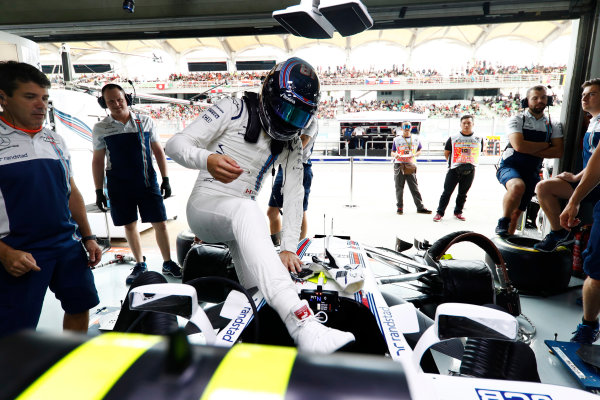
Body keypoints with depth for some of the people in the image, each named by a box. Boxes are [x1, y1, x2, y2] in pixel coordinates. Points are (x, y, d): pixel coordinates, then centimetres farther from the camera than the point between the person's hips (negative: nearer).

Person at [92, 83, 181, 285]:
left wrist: (165, 179, 3)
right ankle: (140, 265, 27)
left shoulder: (145, 122, 2)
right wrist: (99, 191, 4)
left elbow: (158, 151, 7)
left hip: (148, 183, 0)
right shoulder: (101, 129, 2)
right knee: (130, 226, 10)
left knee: (160, 223, 0)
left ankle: (168, 264, 14)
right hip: (119, 187, 1)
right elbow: (98, 161, 6)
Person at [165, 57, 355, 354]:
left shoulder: (292, 145, 8)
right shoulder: (234, 110, -6)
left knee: (262, 295, -13)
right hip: (205, 204, -6)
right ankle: (302, 323, -51)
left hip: (243, 215, 6)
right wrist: (207, 159, -34)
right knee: (247, 210, -40)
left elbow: (294, 195, 0)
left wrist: (288, 248, -10)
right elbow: (175, 144, -11)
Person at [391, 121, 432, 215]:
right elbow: (392, 152, 8)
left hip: (411, 165, 1)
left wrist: (415, 155, -5)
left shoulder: (416, 139, 10)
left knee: (414, 187, 2)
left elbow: (419, 150, 16)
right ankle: (399, 207, 14)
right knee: (399, 188, 4)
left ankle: (420, 207, 8)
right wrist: (395, 155, -15)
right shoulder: (397, 140, 6)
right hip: (399, 164, -1)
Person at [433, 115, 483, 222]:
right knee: (447, 192, -2)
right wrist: (452, 163, 5)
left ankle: (458, 212, 26)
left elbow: (478, 153, 16)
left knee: (463, 193, 11)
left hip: (470, 171, 2)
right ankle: (439, 213, 6)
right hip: (454, 169, -2)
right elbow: (446, 153, 7)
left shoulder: (479, 139, 5)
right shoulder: (453, 138, 0)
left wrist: (470, 162, 9)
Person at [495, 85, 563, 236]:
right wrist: (545, 145, -6)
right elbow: (519, 146, -18)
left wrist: (530, 150, -12)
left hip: (532, 172, 5)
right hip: (510, 167, -4)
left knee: (517, 211, 6)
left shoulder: (553, 126, 11)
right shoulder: (517, 120, -3)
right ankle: (503, 223, -18)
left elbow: (558, 151, -2)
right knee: (517, 186, -37)